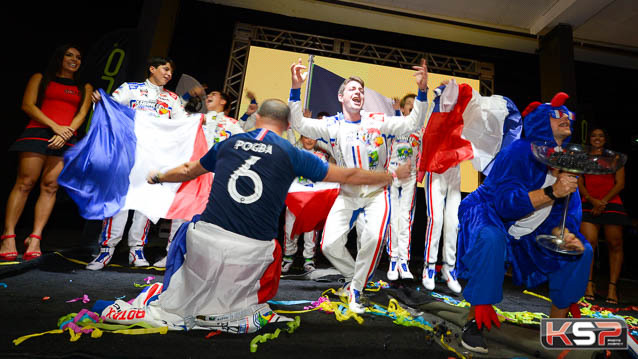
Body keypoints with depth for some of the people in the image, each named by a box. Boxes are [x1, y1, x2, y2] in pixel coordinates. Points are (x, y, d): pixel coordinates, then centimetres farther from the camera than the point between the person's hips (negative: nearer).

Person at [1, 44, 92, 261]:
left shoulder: (84, 87, 20)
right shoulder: (40, 78, 15)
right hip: (38, 132, -1)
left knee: (50, 186, -5)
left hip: (66, 138, 1)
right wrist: (55, 126, -11)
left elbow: (82, 113, 7)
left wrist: (66, 132, -10)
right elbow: (27, 105, 3)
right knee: (25, 183, -7)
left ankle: (35, 238, -4)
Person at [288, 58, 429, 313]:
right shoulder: (332, 125, -2)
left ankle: (356, 288, 0)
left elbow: (413, 123, -3)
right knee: (329, 245, -7)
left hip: (377, 193, -1)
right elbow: (299, 124, -13)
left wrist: (422, 91, -15)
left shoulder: (378, 122, 0)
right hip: (347, 195, 1)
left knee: (374, 237, -26)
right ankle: (354, 276, 25)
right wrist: (296, 89, -23)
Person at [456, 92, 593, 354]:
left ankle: (556, 322, 17)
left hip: (528, 232, 8)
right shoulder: (517, 152, -21)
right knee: (492, 239, -40)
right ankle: (474, 321, -24)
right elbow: (506, 203, -31)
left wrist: (564, 234, -16)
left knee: (581, 250, 2)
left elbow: (564, 209, 3)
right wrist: (552, 192, -33)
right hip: (490, 217, -8)